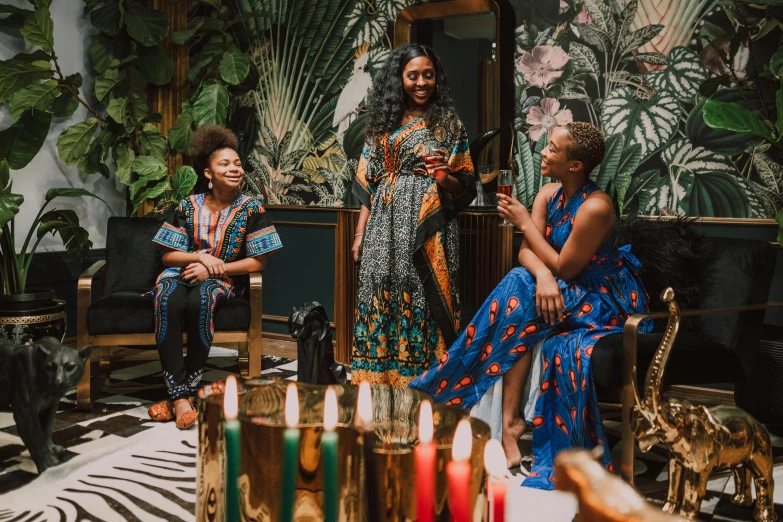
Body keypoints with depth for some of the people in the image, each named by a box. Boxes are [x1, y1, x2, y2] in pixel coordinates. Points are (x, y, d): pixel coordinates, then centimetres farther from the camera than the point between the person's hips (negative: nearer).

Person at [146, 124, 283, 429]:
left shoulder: (251, 209, -2)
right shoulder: (188, 206, 3)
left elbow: (258, 262, -5)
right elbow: (168, 256, 6)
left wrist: (213, 269, -14)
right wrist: (200, 256, -14)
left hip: (222, 279, -1)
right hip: (182, 273, 2)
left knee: (199, 301, -38)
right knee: (168, 301, -35)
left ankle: (188, 391, -24)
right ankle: (179, 395, -34)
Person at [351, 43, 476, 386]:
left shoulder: (448, 124, 3)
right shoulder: (382, 123, 12)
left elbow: (463, 187, 3)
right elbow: (368, 183, 12)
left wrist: (444, 175, -19)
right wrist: (360, 233, 7)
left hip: (426, 230, -3)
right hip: (384, 227, 3)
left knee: (422, 300, -5)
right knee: (382, 297, 4)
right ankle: (378, 379, 13)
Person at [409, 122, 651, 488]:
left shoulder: (595, 207, -23)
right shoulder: (548, 195, 2)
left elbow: (564, 268, -21)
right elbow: (526, 252, -5)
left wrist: (524, 222, -14)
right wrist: (542, 275, -28)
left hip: (603, 299, -7)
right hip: (564, 291, 7)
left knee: (519, 304, -27)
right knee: (519, 283, -21)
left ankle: (510, 421, -17)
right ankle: (508, 420, -24)